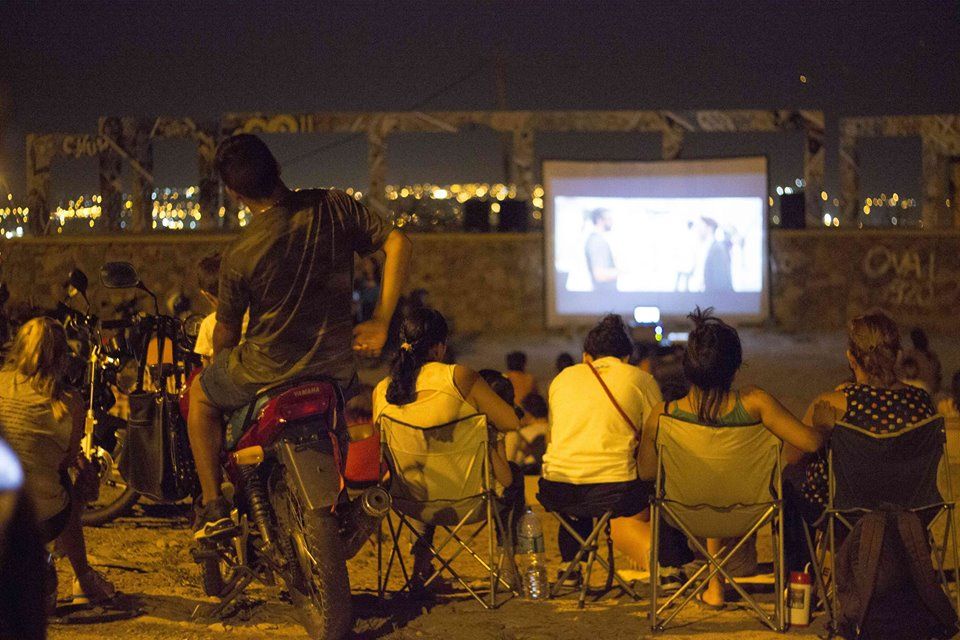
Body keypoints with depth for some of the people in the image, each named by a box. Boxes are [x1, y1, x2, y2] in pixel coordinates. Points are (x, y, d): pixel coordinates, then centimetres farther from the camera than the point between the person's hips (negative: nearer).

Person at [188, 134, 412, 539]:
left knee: (200, 395, 26)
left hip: (267, 373, -3)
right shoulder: (333, 207, -9)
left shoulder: (239, 254, -13)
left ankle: (213, 506, 19)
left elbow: (226, 331, -1)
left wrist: (220, 364, 23)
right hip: (334, 367, 3)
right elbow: (398, 243, -8)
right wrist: (381, 323, -2)